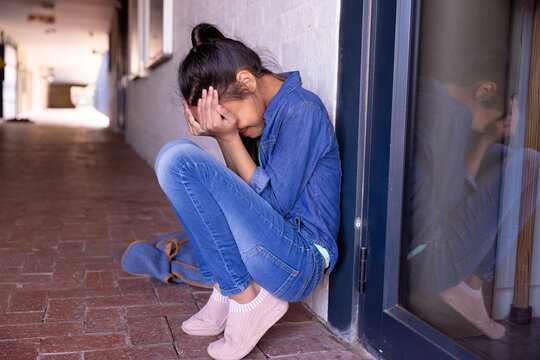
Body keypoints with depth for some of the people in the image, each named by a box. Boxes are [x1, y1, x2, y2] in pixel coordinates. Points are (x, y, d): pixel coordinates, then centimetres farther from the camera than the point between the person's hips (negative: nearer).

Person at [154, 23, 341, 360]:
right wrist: (216, 134, -2)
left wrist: (229, 137, -13)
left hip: (300, 264, -9)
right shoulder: (265, 111, 11)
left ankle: (245, 297, -9)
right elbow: (244, 192, 10)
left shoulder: (302, 111, -13)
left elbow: (275, 202, -15)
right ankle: (224, 294, 6)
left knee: (178, 160, -18)